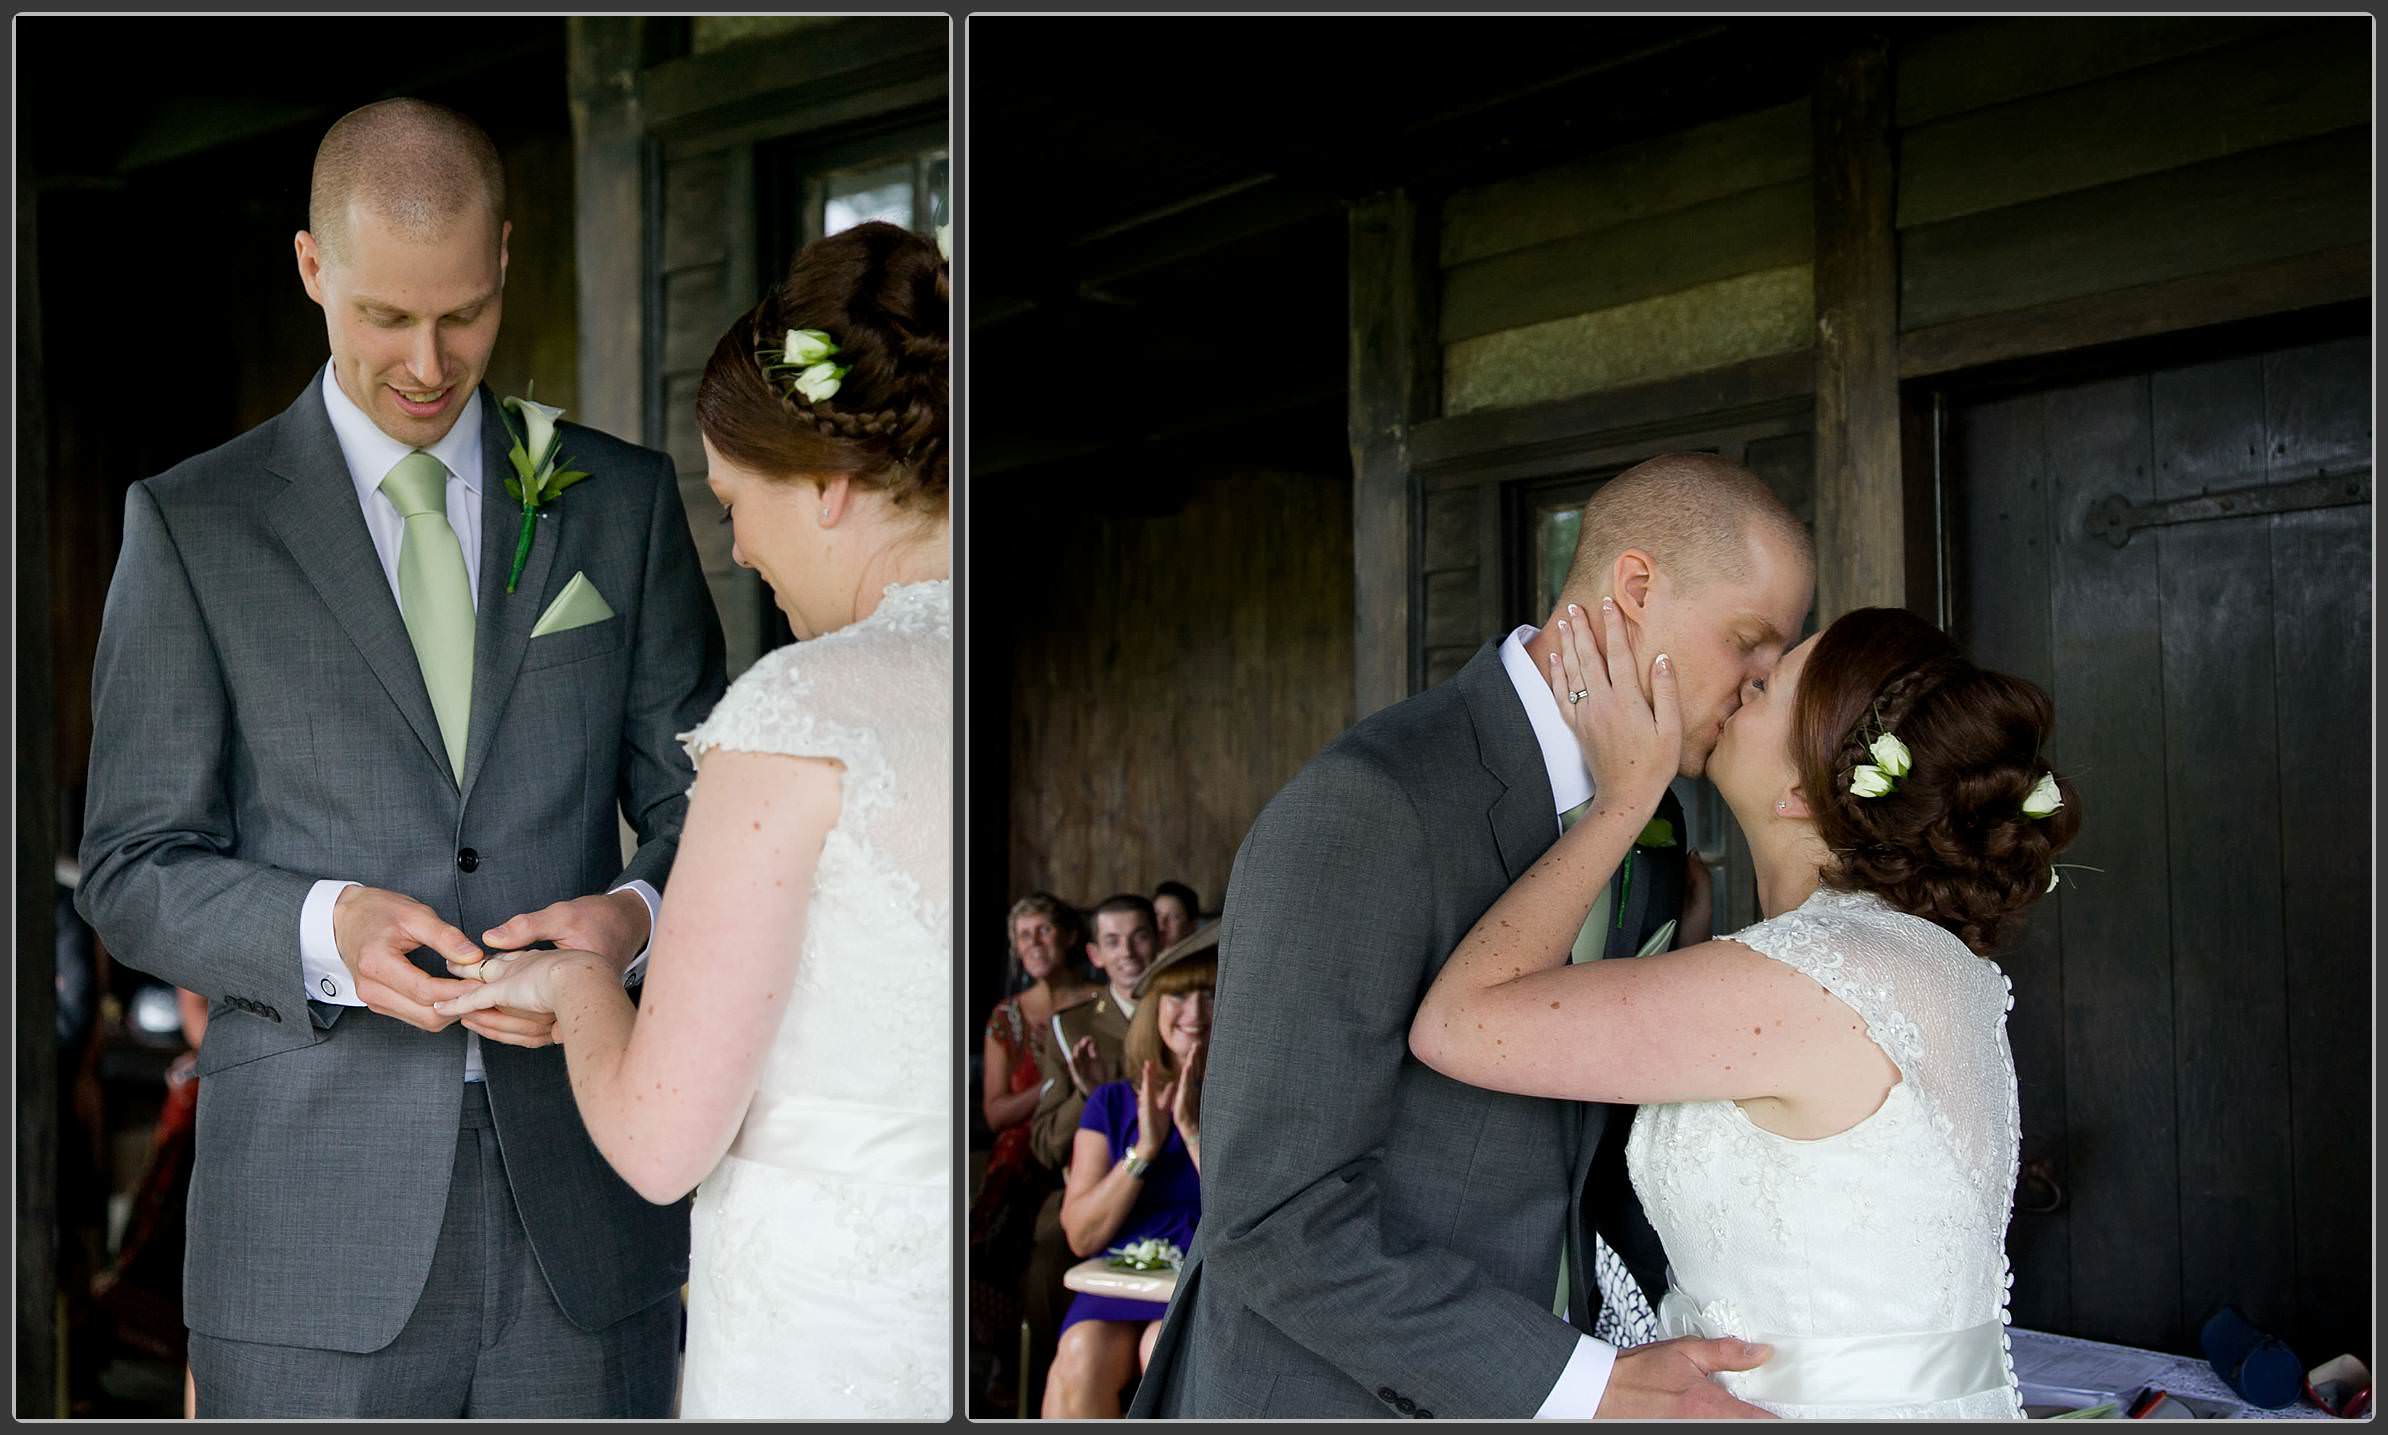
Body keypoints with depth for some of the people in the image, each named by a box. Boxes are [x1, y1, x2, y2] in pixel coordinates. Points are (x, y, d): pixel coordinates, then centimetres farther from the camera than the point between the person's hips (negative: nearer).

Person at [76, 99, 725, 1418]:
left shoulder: (623, 501, 8)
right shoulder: (192, 525, 3)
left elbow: (710, 815, 9)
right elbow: (134, 875, 2)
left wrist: (636, 916, -14)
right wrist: (323, 929, -18)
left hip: (583, 1207, 2)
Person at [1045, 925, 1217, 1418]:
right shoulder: (1112, 1103, 10)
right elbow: (1081, 1236, 3)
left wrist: (1194, 1130, -13)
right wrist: (1145, 1148, -9)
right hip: (1116, 1289, 2)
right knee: (1083, 1354, -30)